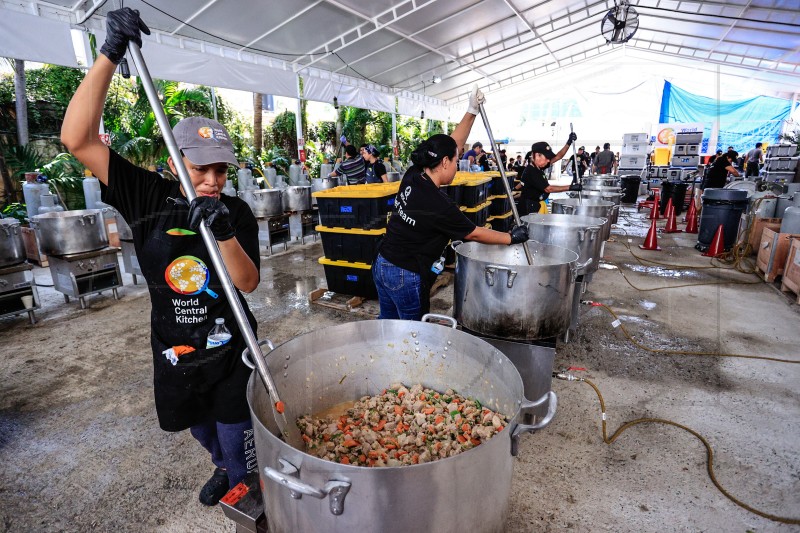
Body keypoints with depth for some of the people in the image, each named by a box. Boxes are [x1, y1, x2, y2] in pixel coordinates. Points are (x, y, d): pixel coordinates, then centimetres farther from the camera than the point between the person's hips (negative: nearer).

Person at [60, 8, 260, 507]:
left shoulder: (237, 211, -12)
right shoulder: (148, 199, -10)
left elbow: (249, 284, -17)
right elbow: (78, 139, -19)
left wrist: (226, 234, -35)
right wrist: (110, 55, -24)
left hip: (230, 351, -2)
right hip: (175, 351, 3)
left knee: (236, 438, 11)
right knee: (200, 428, 26)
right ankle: (223, 465, 58)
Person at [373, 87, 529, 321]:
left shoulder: (413, 177, -3)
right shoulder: (439, 205, -22)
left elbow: (451, 145, 7)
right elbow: (474, 233, -8)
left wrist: (472, 111, 7)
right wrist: (511, 237, 4)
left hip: (382, 264, 8)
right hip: (406, 276, -8)